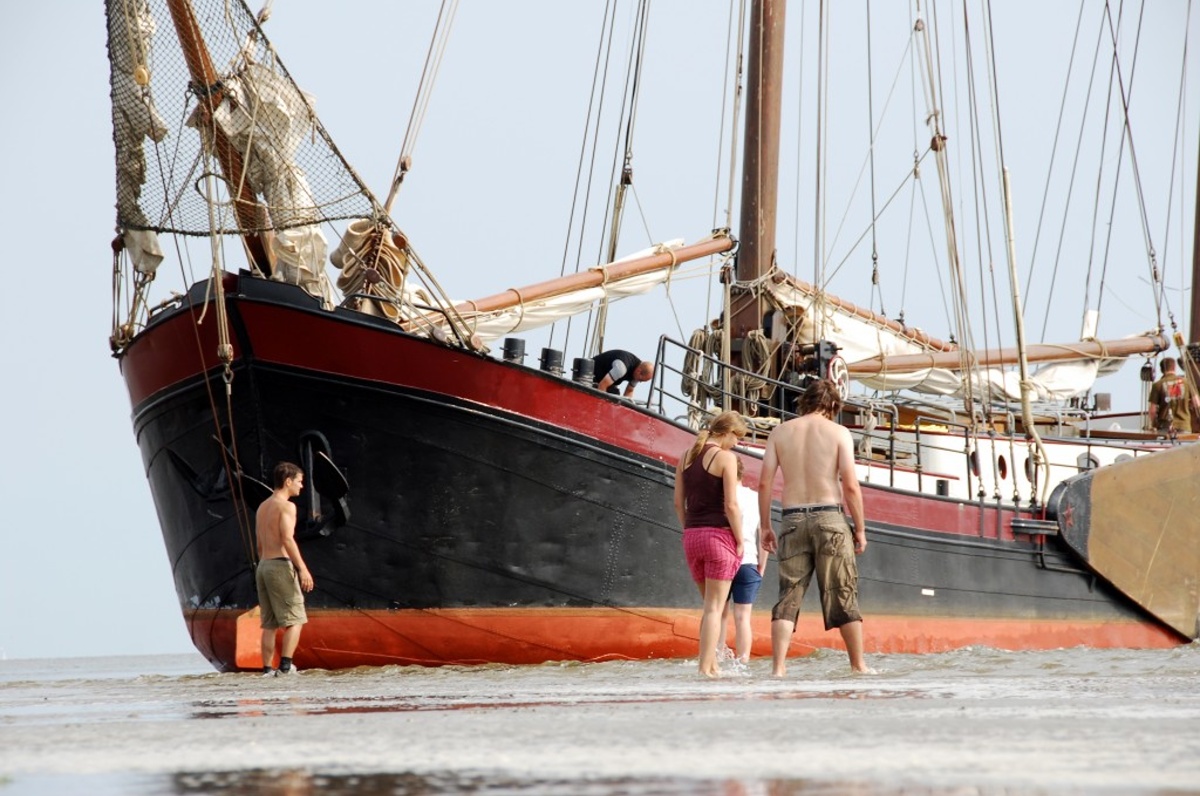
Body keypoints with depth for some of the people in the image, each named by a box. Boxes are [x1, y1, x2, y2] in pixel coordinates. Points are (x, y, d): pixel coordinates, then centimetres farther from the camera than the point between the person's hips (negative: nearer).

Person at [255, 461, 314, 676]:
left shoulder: (262, 507, 18)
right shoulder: (286, 506, -8)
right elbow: (288, 540, -19)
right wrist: (303, 569, -21)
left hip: (263, 565, 8)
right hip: (280, 565, -8)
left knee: (269, 623, 9)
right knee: (294, 619, -5)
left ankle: (267, 669, 6)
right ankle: (285, 664, -16)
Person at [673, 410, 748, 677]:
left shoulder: (686, 456, 11)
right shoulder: (725, 457, -8)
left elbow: (678, 503, 11)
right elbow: (731, 506, -13)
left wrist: (690, 533, 16)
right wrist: (740, 541, -5)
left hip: (692, 536, 6)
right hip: (719, 535, -6)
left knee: (711, 605, 17)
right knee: (714, 607, -2)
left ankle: (712, 664, 16)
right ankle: (705, 668, -6)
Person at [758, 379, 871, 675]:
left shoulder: (780, 432, 8)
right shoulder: (838, 433, 1)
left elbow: (764, 483, 3)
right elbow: (851, 486, -6)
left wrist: (765, 526, 9)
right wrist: (860, 528, 2)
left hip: (793, 520, 2)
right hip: (829, 517, -2)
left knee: (788, 595, 3)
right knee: (843, 595, 8)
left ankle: (778, 666, -7)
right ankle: (858, 664, 14)